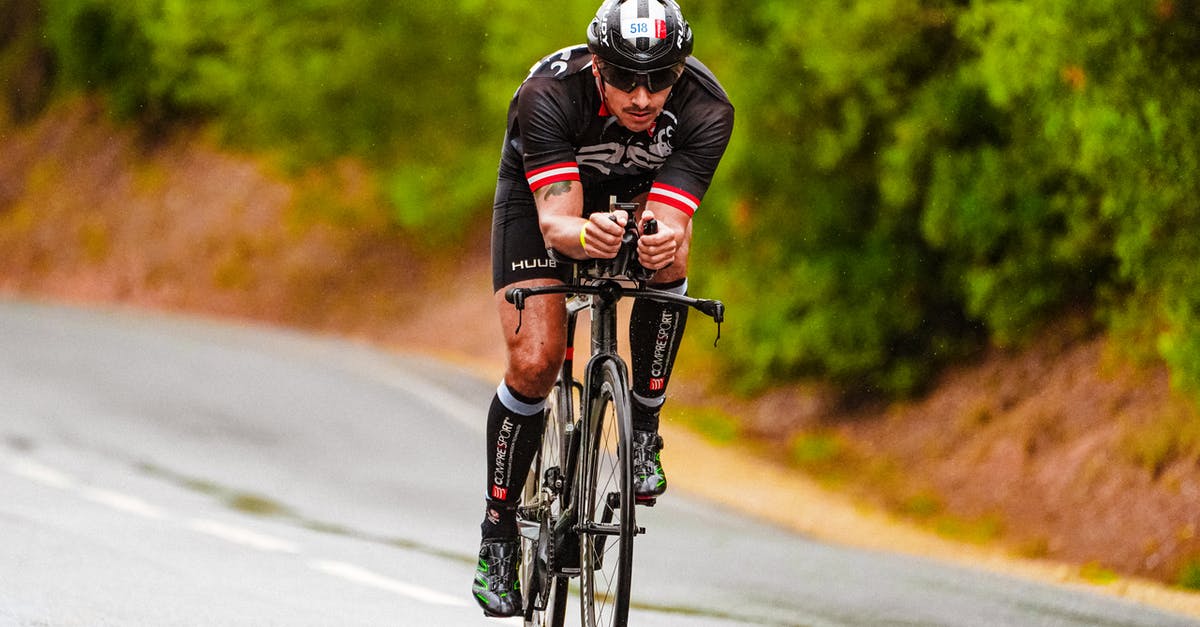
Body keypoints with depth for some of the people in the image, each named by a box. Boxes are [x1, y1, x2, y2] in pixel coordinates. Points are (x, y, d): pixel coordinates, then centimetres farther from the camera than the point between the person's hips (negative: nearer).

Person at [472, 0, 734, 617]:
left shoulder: (705, 109, -33)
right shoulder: (548, 95, -37)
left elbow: (670, 221, -40)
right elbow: (555, 220, -43)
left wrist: (663, 240, -64)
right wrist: (585, 235, -67)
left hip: (638, 196, 2)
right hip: (539, 194, -1)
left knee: (669, 260, -33)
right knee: (534, 362, -17)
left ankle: (644, 428, -13)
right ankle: (498, 532, 0)